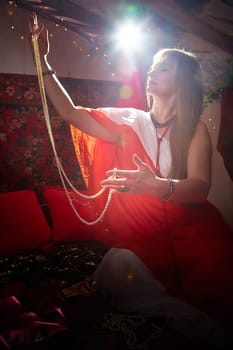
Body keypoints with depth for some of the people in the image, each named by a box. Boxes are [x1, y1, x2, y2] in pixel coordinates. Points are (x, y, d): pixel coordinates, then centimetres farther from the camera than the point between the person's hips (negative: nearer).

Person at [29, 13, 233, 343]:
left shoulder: (195, 130, 0)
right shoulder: (129, 121, 8)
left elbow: (200, 188, -15)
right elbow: (70, 112, 5)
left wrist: (155, 185, -36)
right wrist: (43, 62, -3)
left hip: (186, 231, -2)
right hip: (137, 233, 3)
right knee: (116, 270, -25)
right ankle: (199, 321, -9)